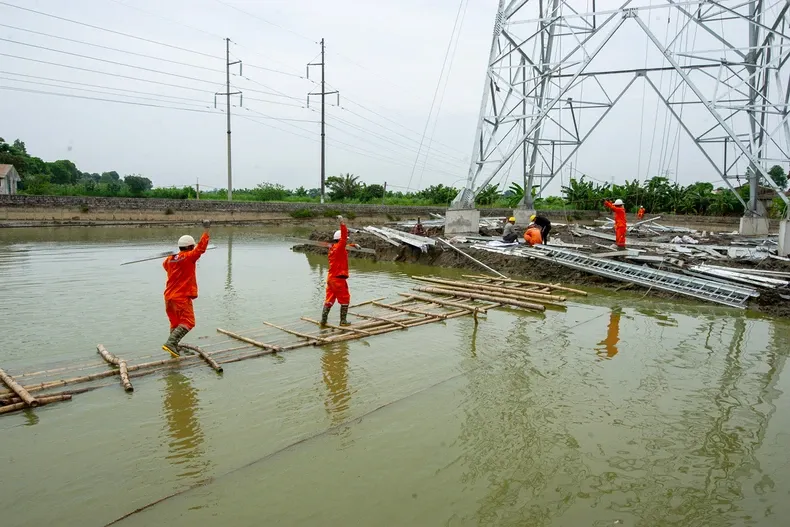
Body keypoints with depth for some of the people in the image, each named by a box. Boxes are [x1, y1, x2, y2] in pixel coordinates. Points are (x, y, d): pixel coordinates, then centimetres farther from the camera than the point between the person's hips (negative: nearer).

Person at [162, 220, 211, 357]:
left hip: (169, 296, 8)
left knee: (175, 323, 18)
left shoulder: (169, 259, 10)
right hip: (182, 297, -8)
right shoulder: (188, 257, -13)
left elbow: (165, 264, 33)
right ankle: (170, 343, -19)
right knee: (187, 322, -5)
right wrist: (205, 230, -12)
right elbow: (201, 248, -16)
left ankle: (174, 348, 21)